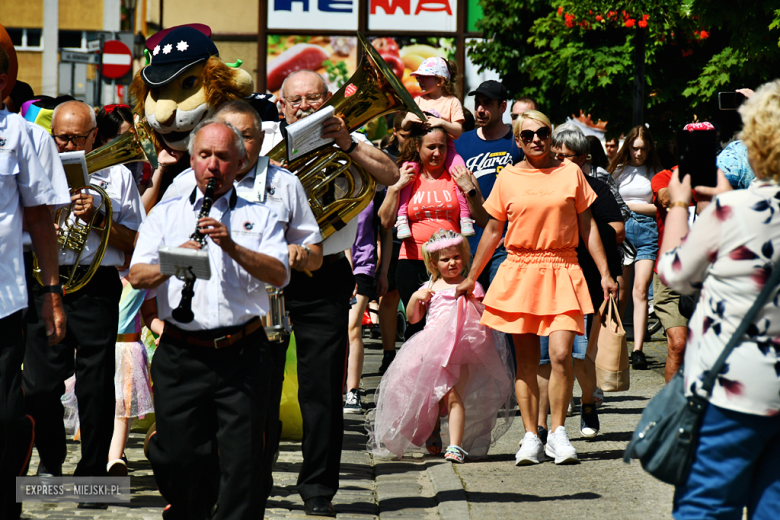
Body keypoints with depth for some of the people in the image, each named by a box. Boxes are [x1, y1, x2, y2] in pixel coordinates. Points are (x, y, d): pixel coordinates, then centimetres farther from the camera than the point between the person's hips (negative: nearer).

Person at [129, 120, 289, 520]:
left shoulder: (259, 217, 13)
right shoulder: (166, 214, 15)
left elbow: (280, 275, -3)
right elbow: (137, 276, 3)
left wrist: (233, 247, -17)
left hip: (242, 355, -1)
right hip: (181, 356, 1)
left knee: (241, 463, -6)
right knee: (180, 458, 2)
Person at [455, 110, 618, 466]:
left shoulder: (570, 172, 6)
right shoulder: (508, 178, 6)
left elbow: (587, 226, 10)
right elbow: (493, 230, 14)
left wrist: (604, 273, 6)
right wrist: (471, 278, 16)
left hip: (562, 272, -1)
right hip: (519, 272, 1)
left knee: (561, 354, -13)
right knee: (526, 360, 2)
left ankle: (558, 432, 1)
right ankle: (531, 437, 9)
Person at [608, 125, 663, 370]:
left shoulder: (656, 172, 10)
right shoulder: (618, 171, 12)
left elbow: (659, 207, 8)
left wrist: (629, 205, 0)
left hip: (648, 230, -1)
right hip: (622, 229, 1)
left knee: (640, 289, -12)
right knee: (620, 292, -1)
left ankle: (638, 350, -16)